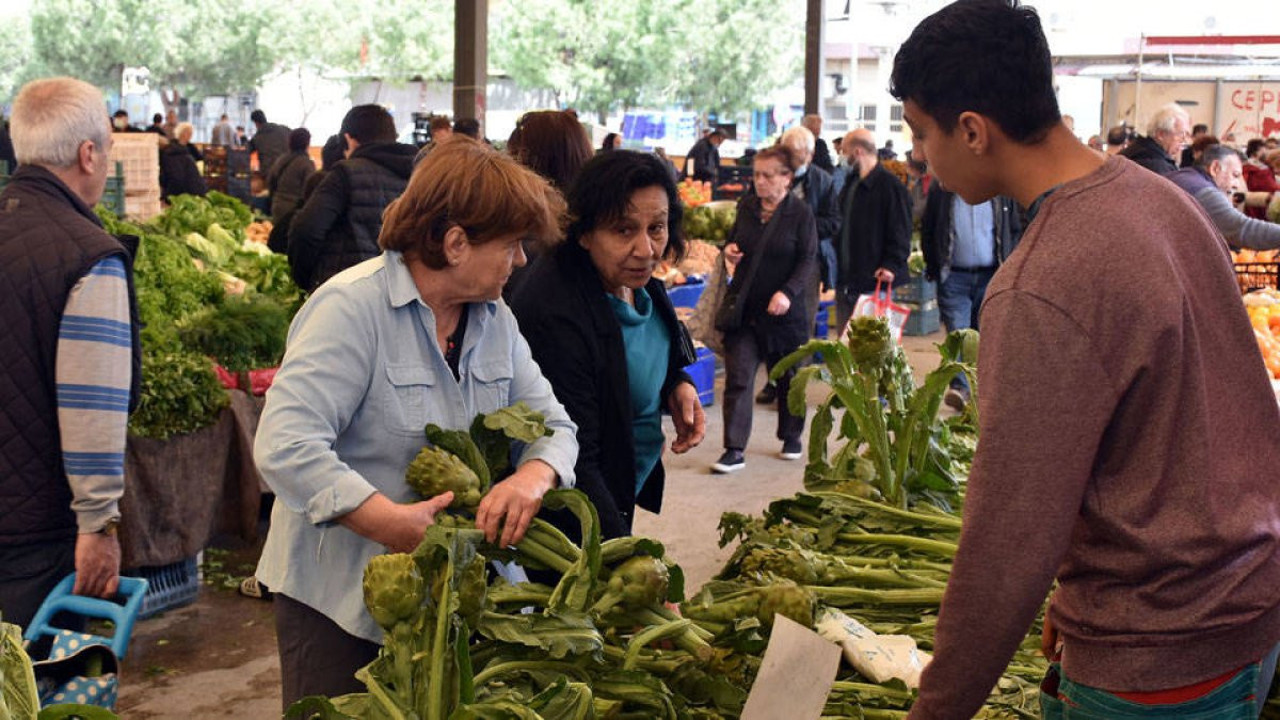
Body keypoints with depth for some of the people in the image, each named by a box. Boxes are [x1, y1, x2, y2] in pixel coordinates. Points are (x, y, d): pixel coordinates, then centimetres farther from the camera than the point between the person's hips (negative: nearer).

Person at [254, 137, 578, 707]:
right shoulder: (352, 308, -19)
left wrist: (533, 477, -19)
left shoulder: (494, 318, 4)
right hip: (338, 596, -6)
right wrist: (393, 523, -32)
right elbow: (285, 448, -27)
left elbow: (552, 424, 4)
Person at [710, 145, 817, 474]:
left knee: (787, 377, 15)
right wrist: (729, 249, -2)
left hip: (784, 311, -3)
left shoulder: (800, 213, -8)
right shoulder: (747, 205, 5)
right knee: (738, 379, -4)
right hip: (743, 308, 3)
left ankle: (791, 437, 35)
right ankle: (734, 450, -4)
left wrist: (788, 292, -24)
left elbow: (808, 261, -10)